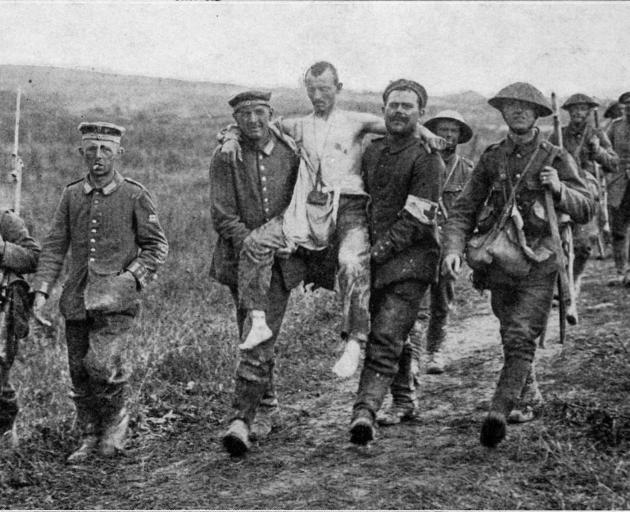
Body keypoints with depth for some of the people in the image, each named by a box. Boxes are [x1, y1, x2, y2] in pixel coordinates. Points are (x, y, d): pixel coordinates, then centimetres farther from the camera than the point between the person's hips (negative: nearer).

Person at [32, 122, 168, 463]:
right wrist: (41, 290, -2)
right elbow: (54, 246, 8)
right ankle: (90, 437, 24)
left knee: (102, 364, -19)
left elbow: (157, 246, 3)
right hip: (77, 299, 4)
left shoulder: (134, 196, -1)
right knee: (79, 371, 8)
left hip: (116, 297, -4)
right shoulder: (72, 195, 9)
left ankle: (116, 418, 8)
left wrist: (132, 276, -11)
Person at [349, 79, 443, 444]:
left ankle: (366, 411, -24)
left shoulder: (427, 159, -7)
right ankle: (405, 399, 35)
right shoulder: (372, 152, 14)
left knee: (386, 336, -17)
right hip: (375, 255, 7)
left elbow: (416, 219, -14)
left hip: (411, 257, -7)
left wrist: (381, 249, -19)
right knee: (395, 335, 18)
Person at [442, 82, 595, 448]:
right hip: (499, 264, 4)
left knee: (521, 339, -16)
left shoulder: (557, 159, 3)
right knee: (512, 339, 15)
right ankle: (529, 398, 35)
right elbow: (464, 210, 6)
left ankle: (499, 411, -23)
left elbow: (587, 211, 3)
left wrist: (559, 190, -16)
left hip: (539, 266, -3)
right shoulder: (491, 159, 9)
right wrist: (454, 247, -11)